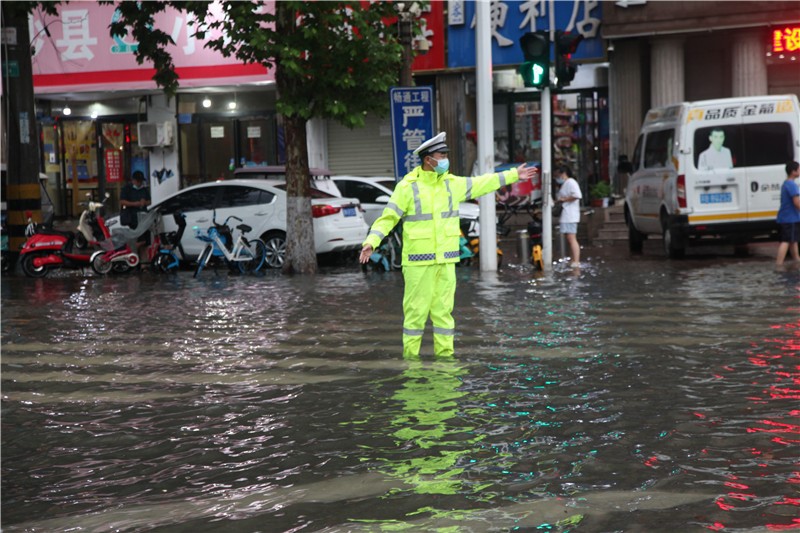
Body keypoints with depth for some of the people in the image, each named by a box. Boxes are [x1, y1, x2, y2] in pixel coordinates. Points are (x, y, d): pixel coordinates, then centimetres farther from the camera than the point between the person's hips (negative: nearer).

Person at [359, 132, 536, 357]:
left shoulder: (452, 184, 7)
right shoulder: (407, 187, -8)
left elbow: (481, 184, 20)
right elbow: (387, 219, -9)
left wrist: (513, 175, 26)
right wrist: (370, 242, -23)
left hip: (445, 260, 5)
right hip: (418, 261, -5)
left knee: (444, 309, 7)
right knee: (416, 310, -3)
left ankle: (444, 355, 14)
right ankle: (410, 357, 6)